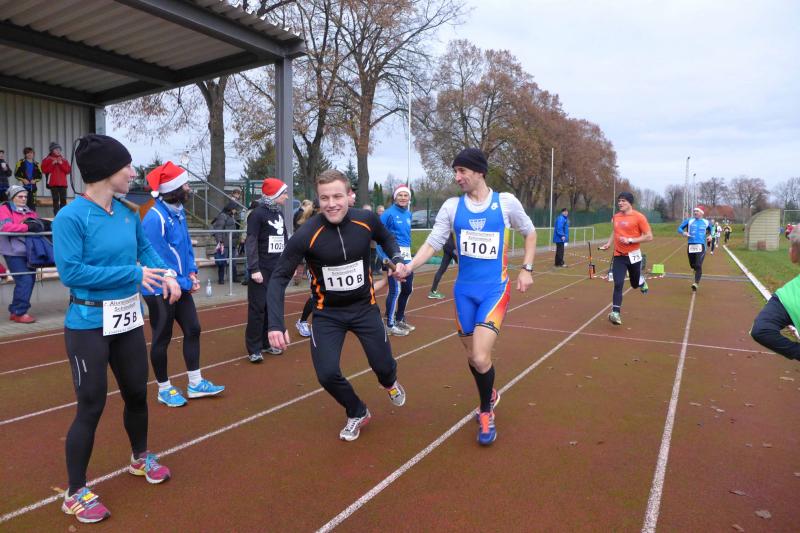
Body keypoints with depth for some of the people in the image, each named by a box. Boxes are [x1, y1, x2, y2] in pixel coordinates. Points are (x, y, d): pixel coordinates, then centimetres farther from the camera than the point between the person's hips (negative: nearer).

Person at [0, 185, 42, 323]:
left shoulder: (29, 211, 20)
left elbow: (38, 224, 14)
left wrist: (37, 224, -9)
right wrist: (27, 226, -23)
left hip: (28, 251, 7)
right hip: (14, 252, -7)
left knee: (30, 279, 9)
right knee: (25, 280, -15)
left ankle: (16, 310, 21)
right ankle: (19, 312, -6)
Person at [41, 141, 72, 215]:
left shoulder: (64, 160, 16)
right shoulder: (47, 160, 8)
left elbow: (69, 170, 7)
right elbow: (44, 170, -3)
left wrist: (61, 164, -5)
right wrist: (52, 164, -9)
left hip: (63, 183, 3)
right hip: (53, 183, -3)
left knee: (63, 200, -1)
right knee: (56, 200, -8)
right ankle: (57, 215, -8)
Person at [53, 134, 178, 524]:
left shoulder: (128, 213, 3)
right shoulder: (70, 217, -18)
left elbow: (145, 247, 14)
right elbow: (71, 272, -23)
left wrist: (165, 273, -7)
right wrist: (134, 274, -23)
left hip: (129, 320, 7)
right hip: (89, 325, -7)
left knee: (137, 394, 18)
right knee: (91, 406, 2)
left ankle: (140, 459, 43)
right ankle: (75, 493, 22)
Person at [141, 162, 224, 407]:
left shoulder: (179, 212, 7)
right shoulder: (155, 218, -21)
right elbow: (158, 259, -22)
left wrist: (192, 273, 3)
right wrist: (185, 283, -15)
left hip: (182, 286, 9)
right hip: (161, 290, -9)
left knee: (193, 330, 12)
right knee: (162, 339, 6)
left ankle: (195, 384, 24)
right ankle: (164, 389, 22)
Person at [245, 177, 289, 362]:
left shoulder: (279, 213, 13)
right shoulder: (258, 214, -10)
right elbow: (251, 243, -14)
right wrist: (254, 269, -20)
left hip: (278, 269, 8)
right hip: (262, 269, -7)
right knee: (257, 308, -3)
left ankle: (268, 342, 22)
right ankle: (254, 349, 4)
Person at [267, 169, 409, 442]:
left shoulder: (367, 220, -15)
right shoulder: (306, 235, -24)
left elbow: (386, 238, 9)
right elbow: (279, 278, -18)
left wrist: (397, 259, -11)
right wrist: (276, 324, -28)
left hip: (364, 306, 2)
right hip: (327, 314, -1)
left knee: (383, 365, 6)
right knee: (327, 374, -10)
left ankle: (390, 382, 48)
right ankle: (358, 413, 23)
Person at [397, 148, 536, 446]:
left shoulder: (506, 202, -4)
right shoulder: (451, 206, 0)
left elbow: (530, 232, 10)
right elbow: (433, 243, -2)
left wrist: (527, 269, 2)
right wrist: (409, 267, -17)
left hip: (495, 289, -3)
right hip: (465, 289, 3)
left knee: (480, 358, -16)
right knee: (472, 356, 12)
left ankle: (485, 410, 13)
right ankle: (489, 397, 44)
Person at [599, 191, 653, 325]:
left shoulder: (639, 217, -10)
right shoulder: (615, 217, 6)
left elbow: (649, 237, -11)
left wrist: (630, 240, -20)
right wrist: (608, 244, 8)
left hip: (633, 255, -2)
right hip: (618, 256, 3)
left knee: (635, 284, 15)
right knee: (618, 284, -11)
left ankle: (642, 281, 53)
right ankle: (616, 313, -11)